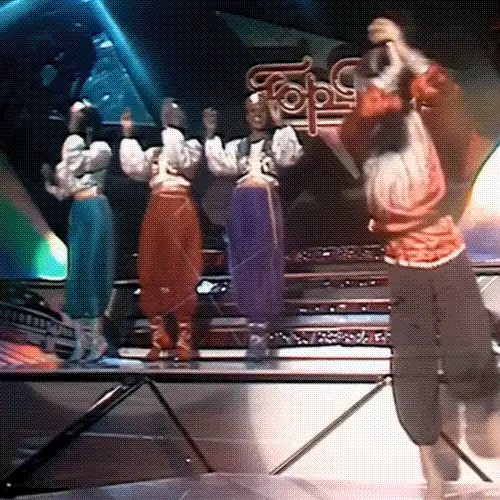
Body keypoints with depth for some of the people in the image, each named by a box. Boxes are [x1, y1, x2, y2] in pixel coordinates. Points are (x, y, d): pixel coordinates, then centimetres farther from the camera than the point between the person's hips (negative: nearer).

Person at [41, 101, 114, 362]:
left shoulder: (101, 148, -1)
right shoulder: (73, 150, 19)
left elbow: (78, 166, -19)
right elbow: (62, 191, 16)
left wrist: (76, 135, -11)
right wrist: (50, 178, -4)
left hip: (95, 212, -7)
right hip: (77, 214, 7)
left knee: (90, 271, -9)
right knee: (76, 274, 5)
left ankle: (97, 340, -4)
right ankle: (83, 341, 9)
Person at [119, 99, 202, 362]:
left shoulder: (191, 146, 8)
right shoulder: (154, 152, 20)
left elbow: (181, 160, -14)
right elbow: (133, 168, 3)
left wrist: (172, 128, -13)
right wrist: (128, 136, 0)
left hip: (180, 211, -5)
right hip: (155, 211, 5)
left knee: (180, 273, -5)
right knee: (152, 272, 2)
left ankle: (184, 338, 2)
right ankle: (158, 337, 10)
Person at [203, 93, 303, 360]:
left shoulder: (276, 140, 8)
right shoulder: (237, 146, 18)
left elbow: (290, 156, -13)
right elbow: (219, 165, 3)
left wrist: (280, 124, -17)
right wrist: (210, 134, -1)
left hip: (265, 204, -4)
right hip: (241, 206, 4)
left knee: (264, 262, -5)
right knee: (243, 264, 4)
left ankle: (260, 327, -3)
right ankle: (255, 325, 12)